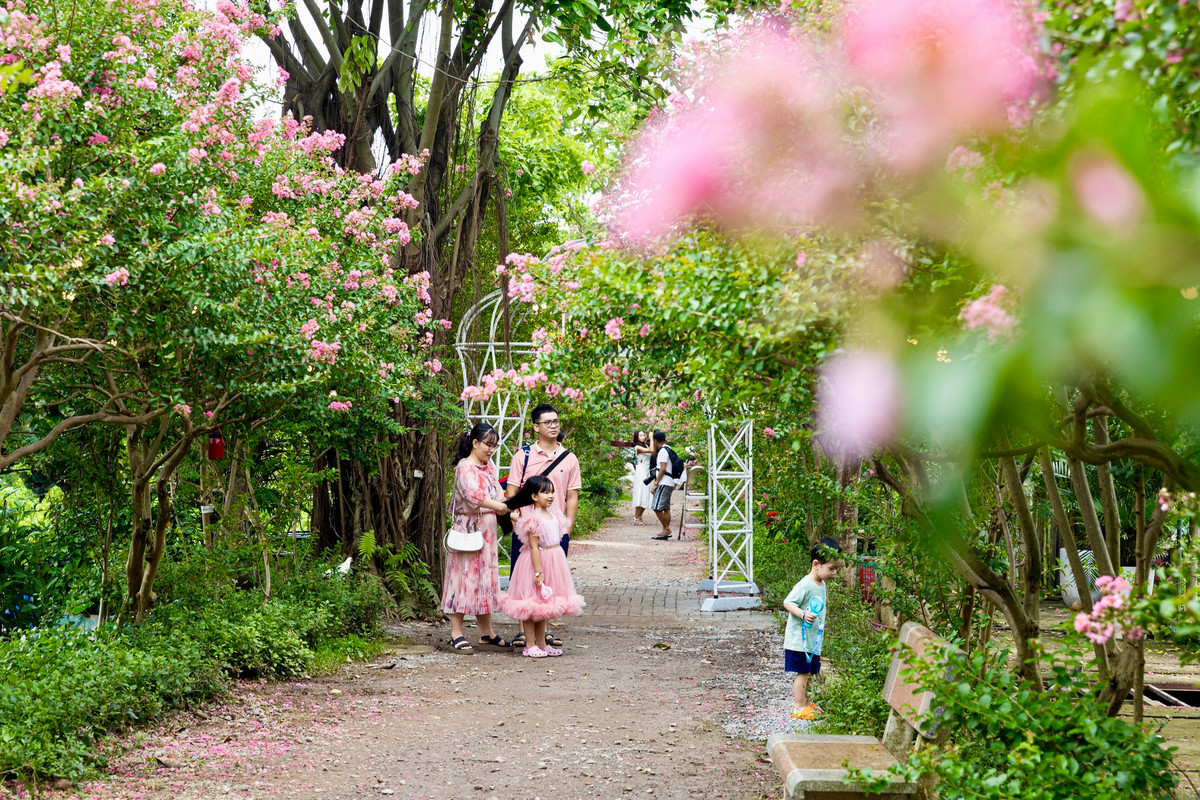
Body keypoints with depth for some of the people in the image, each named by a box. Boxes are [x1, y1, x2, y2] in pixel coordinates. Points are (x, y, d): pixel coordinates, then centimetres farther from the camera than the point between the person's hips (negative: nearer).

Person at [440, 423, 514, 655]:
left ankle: (486, 634, 16)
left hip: (487, 532, 8)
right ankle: (456, 635, -1)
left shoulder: (489, 467, 16)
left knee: (486, 579, 10)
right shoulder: (465, 467, -11)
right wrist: (500, 506, -30)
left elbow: (497, 494, 11)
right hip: (467, 529, -8)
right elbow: (473, 495, -25)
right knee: (464, 577, -6)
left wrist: (509, 510, -7)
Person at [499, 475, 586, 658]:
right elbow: (534, 547, -20)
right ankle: (530, 646, 5)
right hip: (538, 561, -9)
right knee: (532, 606, 0)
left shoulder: (553, 515, 8)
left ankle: (542, 643, 23)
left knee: (544, 606, 15)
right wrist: (538, 571, -22)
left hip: (554, 560, 9)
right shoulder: (533, 518, -18)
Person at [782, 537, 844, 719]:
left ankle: (805, 703, 27)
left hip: (813, 640, 9)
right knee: (802, 672, -6)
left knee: (809, 673, 16)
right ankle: (799, 707, -1)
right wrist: (803, 614, -33)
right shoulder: (805, 585, -18)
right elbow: (788, 603, -19)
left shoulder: (822, 585, 11)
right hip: (799, 639, -9)